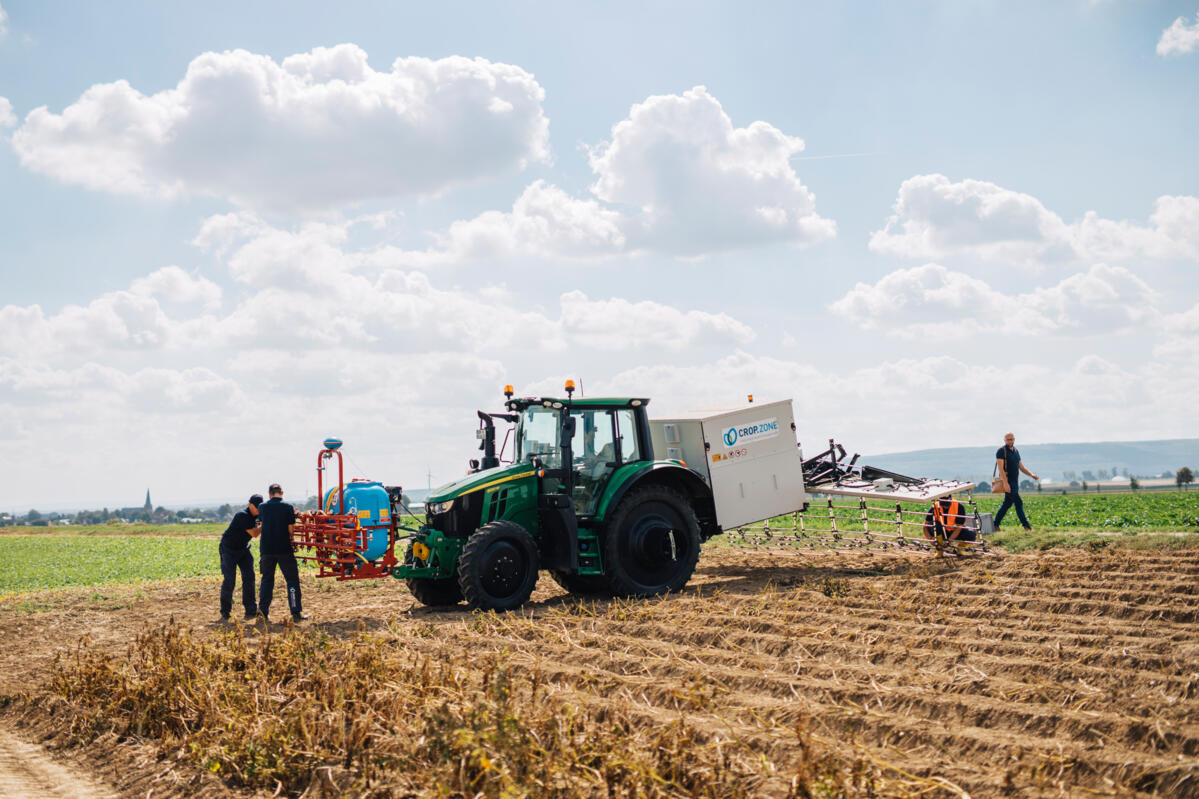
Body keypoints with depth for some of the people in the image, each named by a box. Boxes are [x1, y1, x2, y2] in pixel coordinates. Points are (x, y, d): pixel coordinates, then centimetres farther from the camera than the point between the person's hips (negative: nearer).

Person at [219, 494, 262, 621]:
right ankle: (225, 612, 1)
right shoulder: (242, 515, -25)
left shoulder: (257, 516, -2)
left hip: (243, 550, 7)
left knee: (249, 577, -3)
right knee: (229, 579, -9)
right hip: (229, 550, -7)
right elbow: (254, 534, -30)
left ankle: (251, 610, -3)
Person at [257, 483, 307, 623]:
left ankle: (263, 610, 11)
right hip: (284, 549, -3)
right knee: (292, 580, 4)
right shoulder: (288, 507, -5)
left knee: (267, 579, 16)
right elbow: (290, 529, -6)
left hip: (266, 549, 3)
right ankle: (296, 613, -1)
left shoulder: (263, 507, 3)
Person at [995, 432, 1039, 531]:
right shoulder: (1001, 451, -9)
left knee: (1007, 504, 11)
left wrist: (1031, 475, 1)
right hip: (1007, 482, -8)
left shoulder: (1016, 451, 15)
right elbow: (1001, 468, -16)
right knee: (1018, 503, -10)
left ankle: (996, 524, 18)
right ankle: (1025, 524, -6)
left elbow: (1021, 467, 17)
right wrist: (1005, 483, -24)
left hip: (1015, 482, 8)